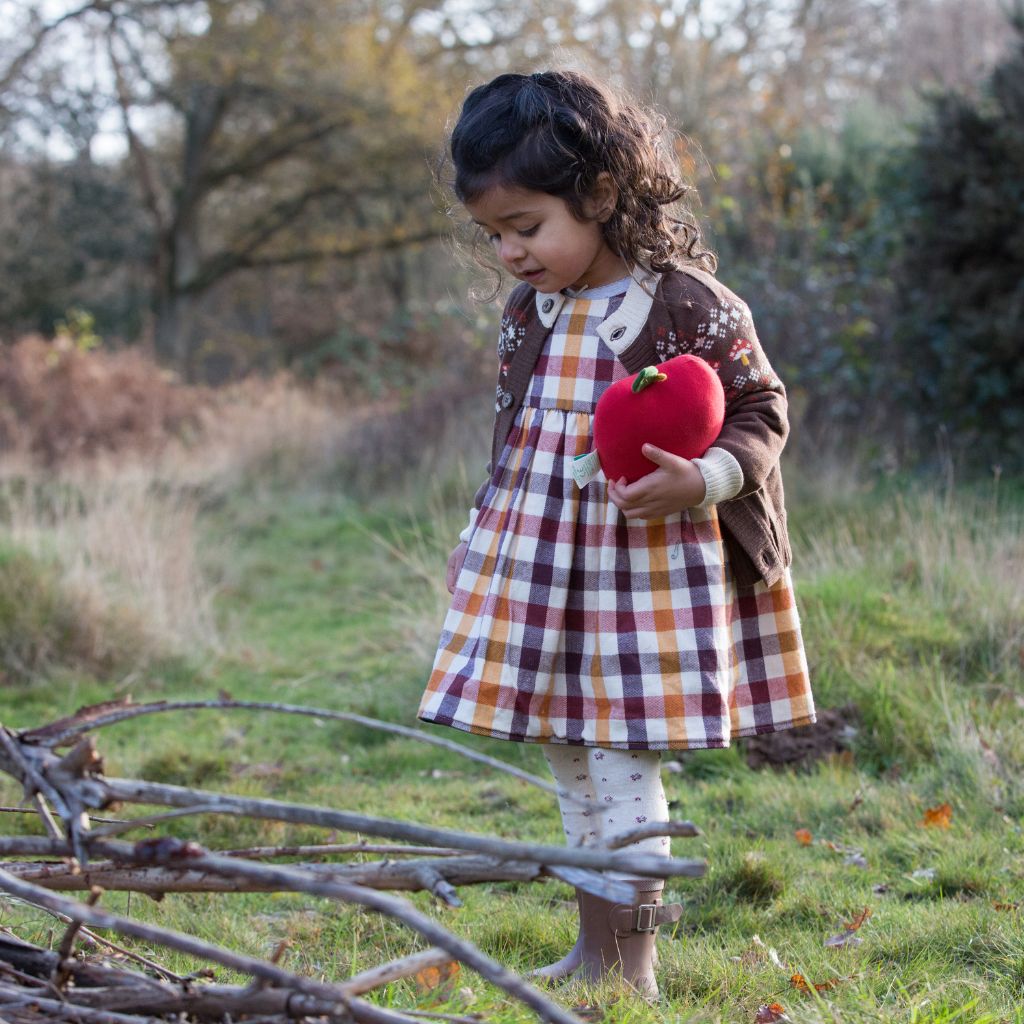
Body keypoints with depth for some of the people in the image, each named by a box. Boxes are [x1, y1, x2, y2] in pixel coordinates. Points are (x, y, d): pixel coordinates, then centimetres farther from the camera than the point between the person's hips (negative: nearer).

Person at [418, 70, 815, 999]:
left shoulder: (690, 305, -13)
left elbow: (762, 411, -6)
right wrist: (482, 536, 20)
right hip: (540, 565, 7)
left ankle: (633, 964, 6)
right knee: (572, 767, 13)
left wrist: (699, 479, -23)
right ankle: (595, 948, 26)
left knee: (624, 767, -5)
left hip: (650, 565, -6)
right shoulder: (527, 314, 6)